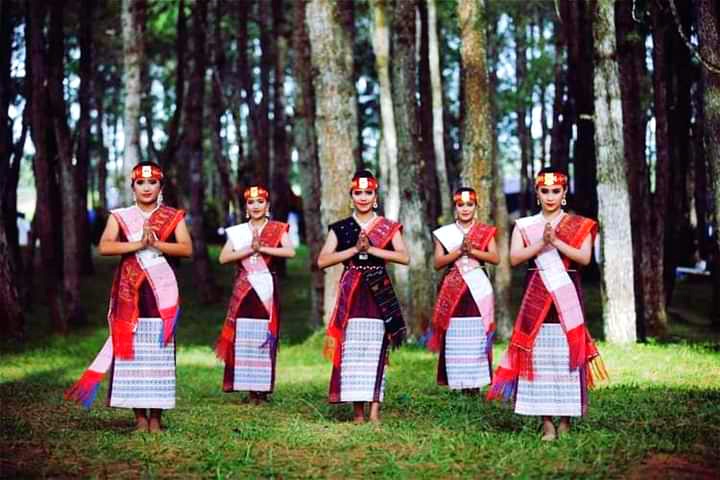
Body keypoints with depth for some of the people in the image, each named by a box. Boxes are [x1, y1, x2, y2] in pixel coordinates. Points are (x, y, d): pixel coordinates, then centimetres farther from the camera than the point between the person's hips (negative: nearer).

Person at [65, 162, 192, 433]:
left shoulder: (173, 217, 9)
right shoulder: (119, 216, 9)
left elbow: (187, 249, -3)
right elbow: (104, 247, -6)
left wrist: (156, 244, -14)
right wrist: (138, 244, -15)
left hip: (161, 291, 0)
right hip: (129, 291, 1)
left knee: (160, 350, -4)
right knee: (131, 349, -2)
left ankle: (156, 415, 2)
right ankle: (139, 415, 3)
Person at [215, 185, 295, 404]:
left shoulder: (278, 229, 7)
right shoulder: (237, 231, 12)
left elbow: (290, 251, -11)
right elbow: (223, 257, -2)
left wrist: (262, 248, -13)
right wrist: (250, 249, -11)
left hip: (266, 289, -2)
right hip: (243, 290, 2)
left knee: (264, 337, -4)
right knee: (242, 338, -4)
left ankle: (263, 388, 1)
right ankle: (249, 388, 1)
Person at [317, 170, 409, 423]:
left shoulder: (389, 227, 9)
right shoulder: (340, 228, 10)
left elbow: (404, 257, -6)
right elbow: (322, 261, 0)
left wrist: (371, 249, -11)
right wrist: (354, 249, -8)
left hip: (379, 295, -1)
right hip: (351, 294, 1)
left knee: (376, 350, -7)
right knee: (351, 350, -4)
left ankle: (375, 409, -7)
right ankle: (358, 409, 0)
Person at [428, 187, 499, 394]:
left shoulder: (486, 231, 10)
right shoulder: (444, 233, 10)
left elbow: (495, 258, -1)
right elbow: (438, 263, 1)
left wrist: (472, 250, -12)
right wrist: (459, 251, -11)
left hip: (478, 290, 0)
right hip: (453, 290, 0)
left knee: (477, 337, -5)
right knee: (454, 340, -4)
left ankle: (475, 383, -1)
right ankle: (458, 382, 0)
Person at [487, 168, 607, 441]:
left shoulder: (579, 225, 8)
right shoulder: (524, 225, 10)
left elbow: (585, 257, -5)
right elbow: (514, 258, -2)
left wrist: (556, 242, -14)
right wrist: (542, 244, -14)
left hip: (567, 296, -1)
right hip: (536, 296, 1)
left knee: (566, 355, -5)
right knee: (538, 355, -6)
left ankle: (565, 418, 3)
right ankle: (546, 421, -3)